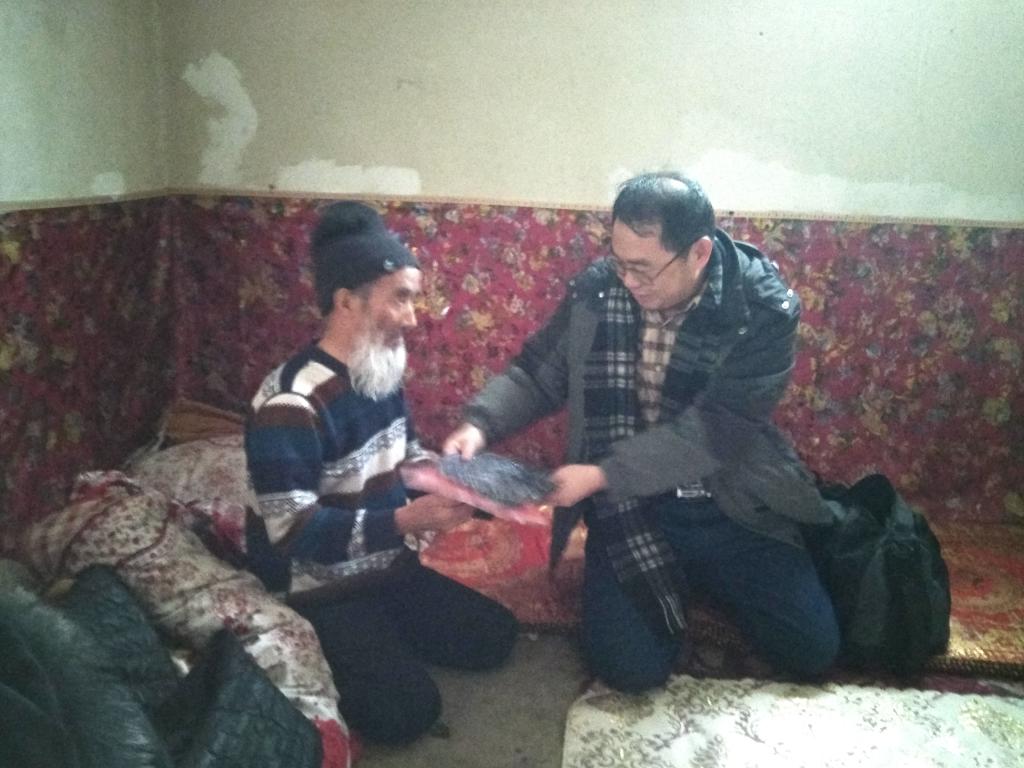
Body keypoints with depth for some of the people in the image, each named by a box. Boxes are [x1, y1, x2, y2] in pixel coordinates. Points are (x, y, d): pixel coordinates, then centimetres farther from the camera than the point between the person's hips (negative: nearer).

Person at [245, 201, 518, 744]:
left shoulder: (382, 371, -2)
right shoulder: (291, 403, -28)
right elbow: (294, 532, -30)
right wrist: (405, 522, -36)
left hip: (390, 568, 8)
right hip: (321, 591, -8)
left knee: (494, 637, 7)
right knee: (407, 709, -17)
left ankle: (378, 644, 16)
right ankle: (318, 659, 7)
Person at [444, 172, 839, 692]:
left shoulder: (764, 310, -17)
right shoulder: (595, 290, -8)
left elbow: (712, 433, -22)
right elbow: (537, 373, 4)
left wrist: (601, 475, -27)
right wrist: (480, 424, -15)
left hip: (732, 507, 0)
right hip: (630, 506, 1)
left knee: (812, 650, -4)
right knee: (631, 667, -14)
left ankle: (710, 581, 24)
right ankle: (680, 584, 19)